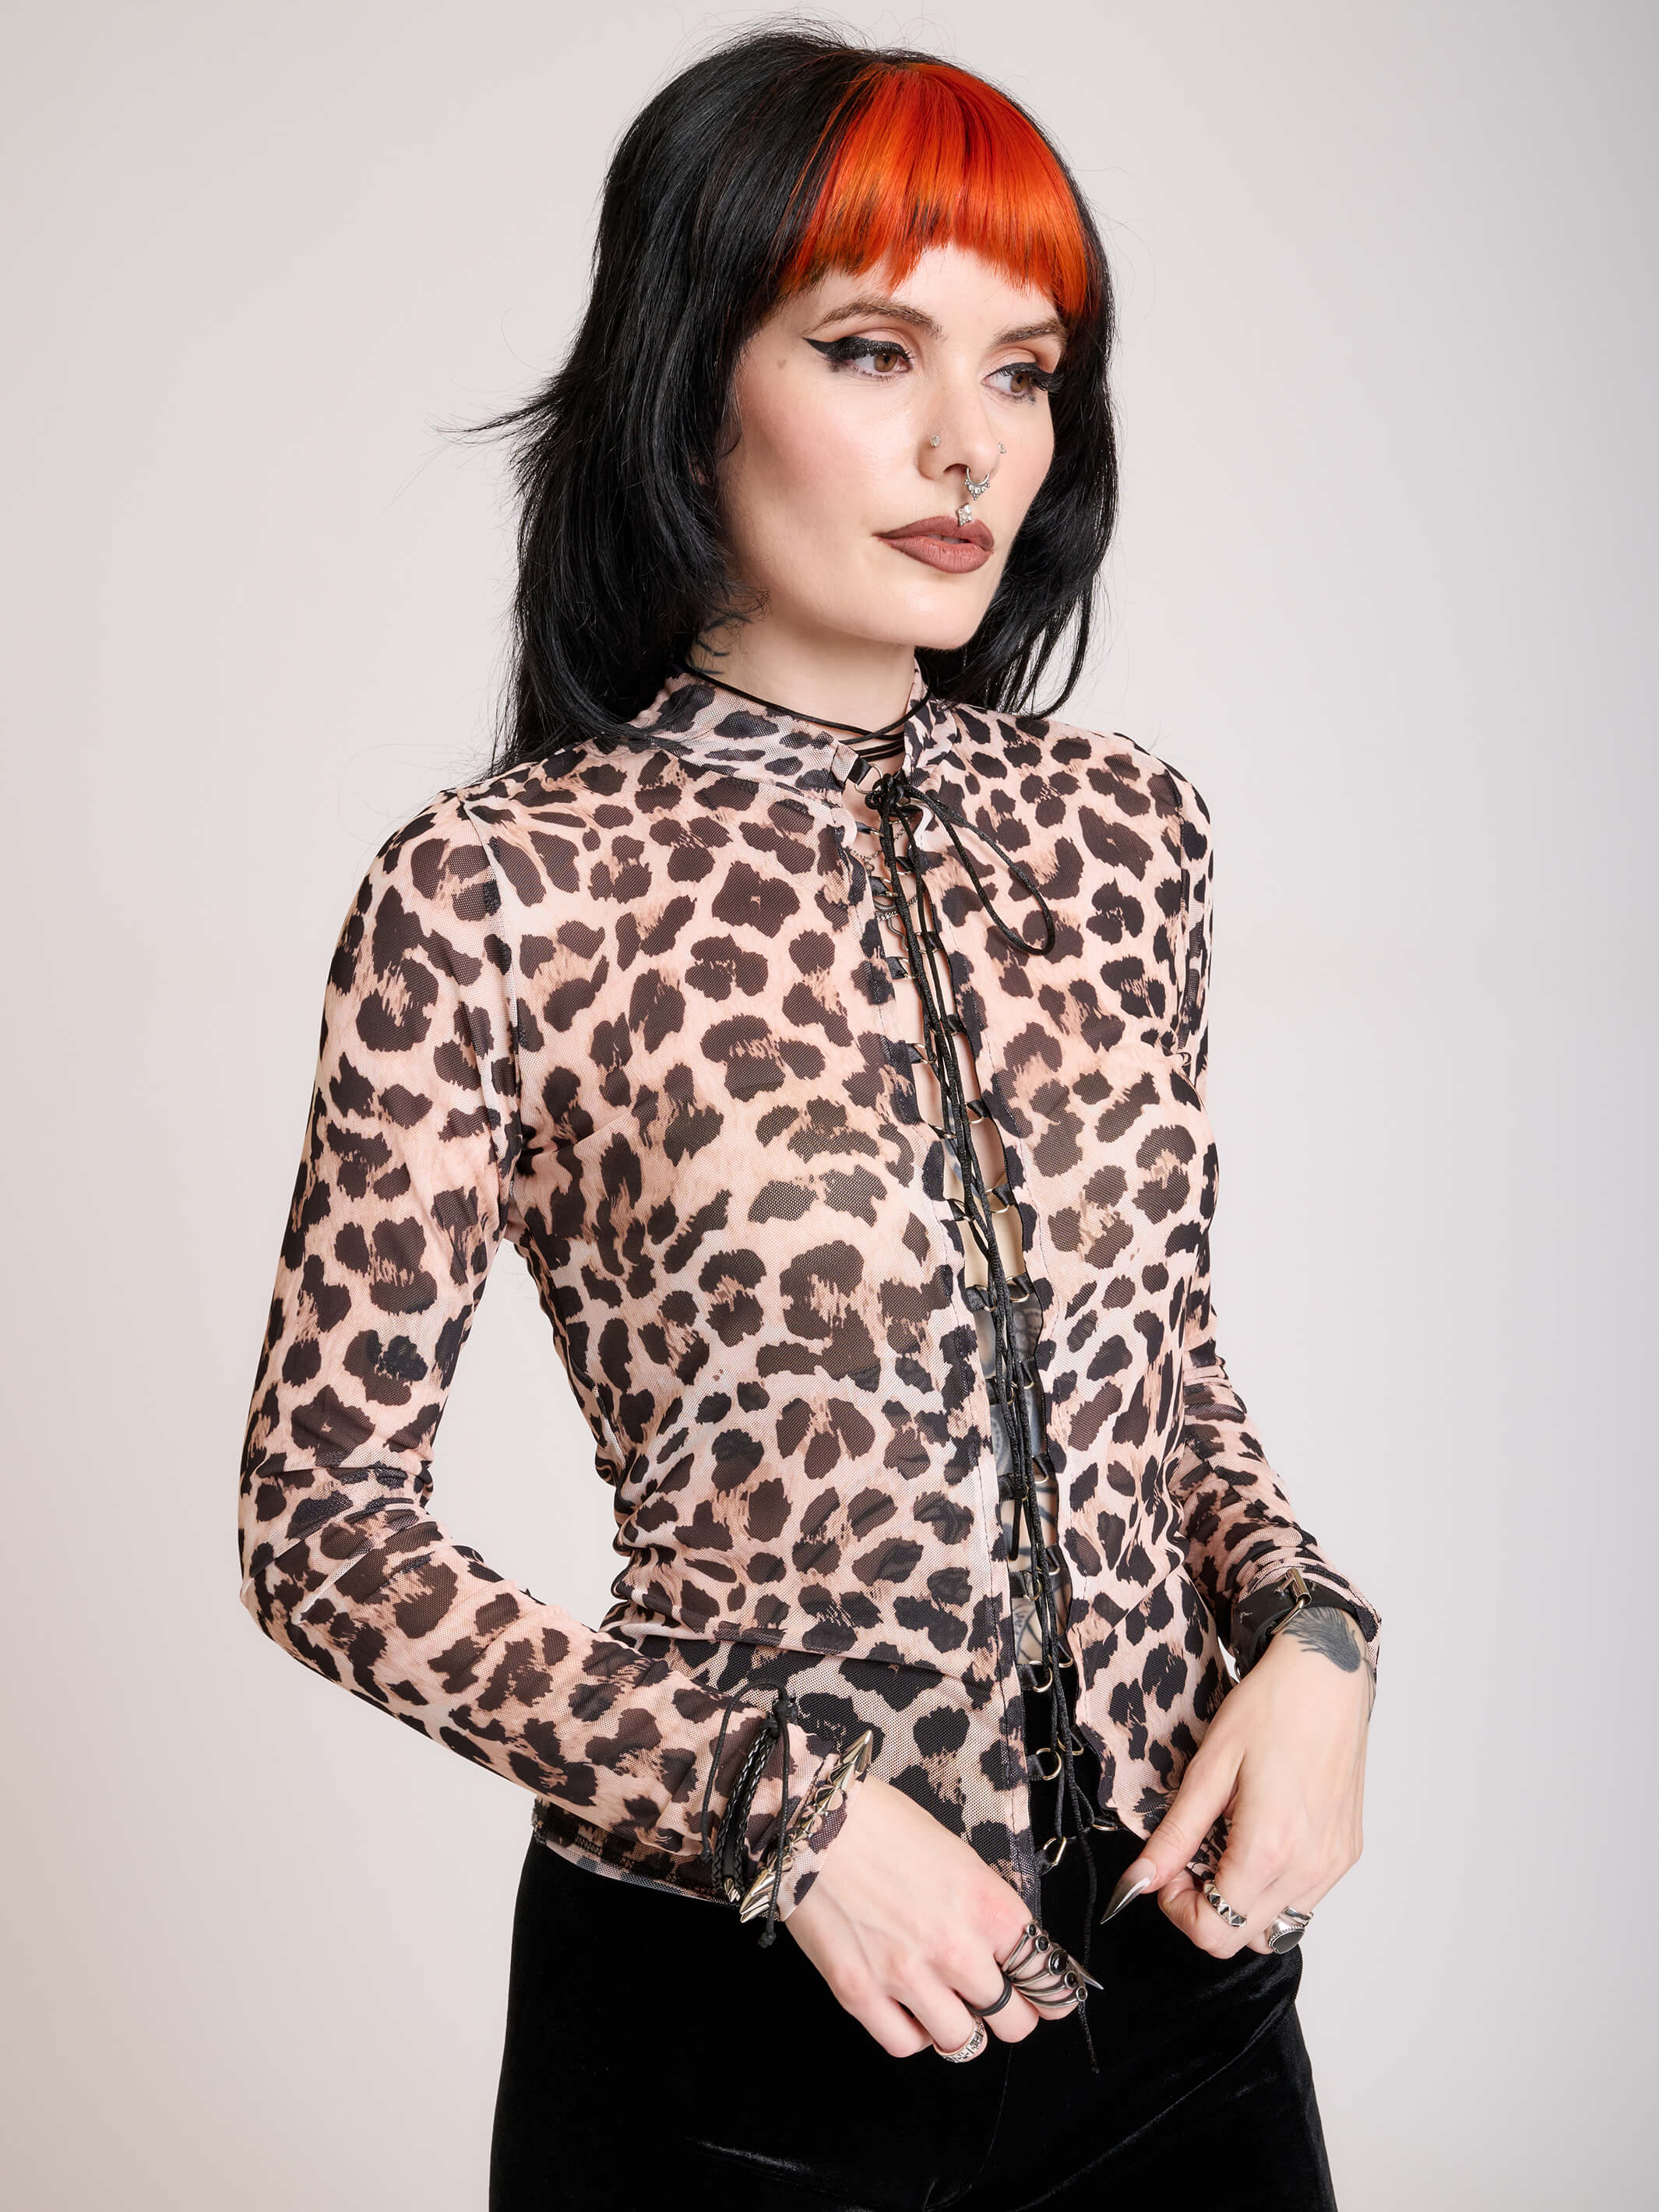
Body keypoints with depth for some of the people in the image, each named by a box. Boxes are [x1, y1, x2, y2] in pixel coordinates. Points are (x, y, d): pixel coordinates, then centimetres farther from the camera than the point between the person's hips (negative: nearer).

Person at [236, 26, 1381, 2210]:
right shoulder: (496, 889, -14)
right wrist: (774, 1796, -17)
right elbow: (324, 1519, -10)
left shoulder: (1123, 827, 0)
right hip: (744, 2019, -4)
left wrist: (1309, 1631, -6)